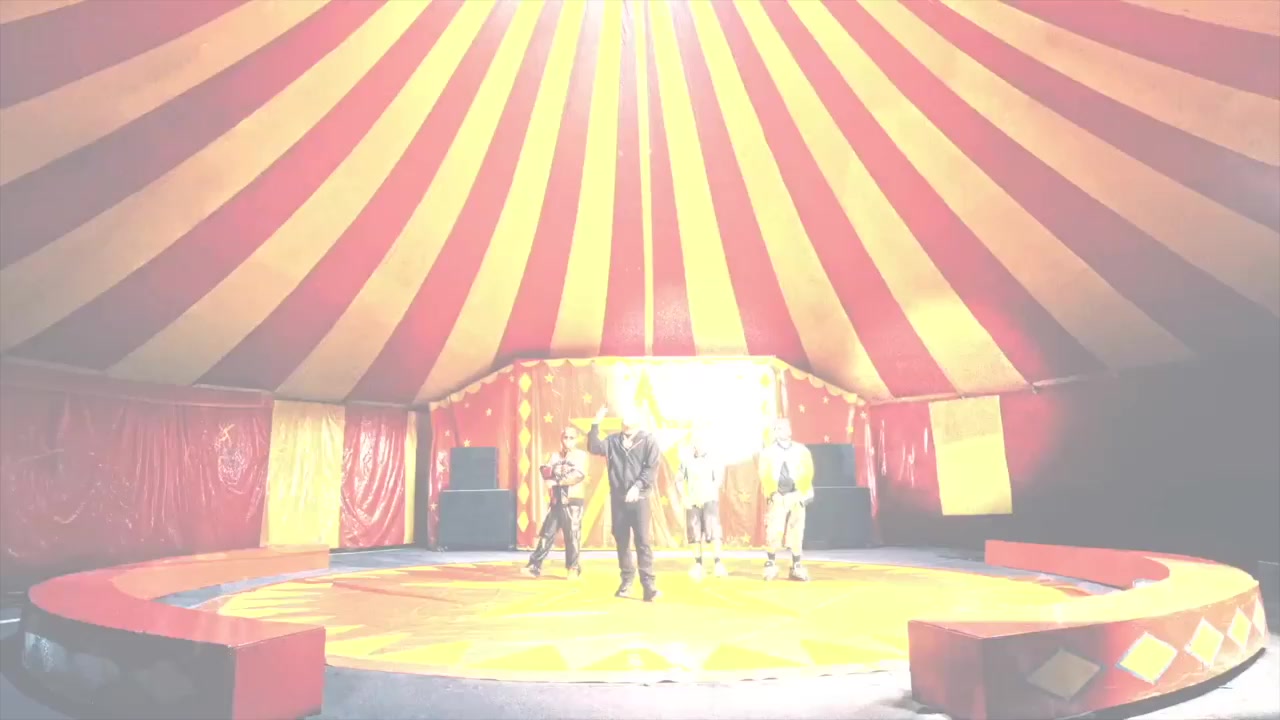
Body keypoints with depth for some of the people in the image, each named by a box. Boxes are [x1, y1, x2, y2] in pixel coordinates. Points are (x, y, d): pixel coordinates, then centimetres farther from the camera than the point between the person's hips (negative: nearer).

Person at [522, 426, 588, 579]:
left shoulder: (580, 455, -1)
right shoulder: (555, 456, 13)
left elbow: (579, 475, -15)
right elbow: (546, 472, 1)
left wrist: (558, 481, -13)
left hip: (573, 501, -4)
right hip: (556, 501, 4)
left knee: (573, 536, 0)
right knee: (547, 534, 3)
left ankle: (574, 568, 12)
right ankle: (535, 566, 6)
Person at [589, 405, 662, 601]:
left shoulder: (648, 440, -1)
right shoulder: (613, 441, 9)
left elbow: (652, 468, -7)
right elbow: (594, 447, -3)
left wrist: (637, 486, -18)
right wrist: (596, 424, -10)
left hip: (639, 499, -3)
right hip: (618, 498, 4)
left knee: (642, 541, -7)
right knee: (621, 541, 9)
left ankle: (649, 585, -5)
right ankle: (627, 580, 22)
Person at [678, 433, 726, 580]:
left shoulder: (713, 460, 1)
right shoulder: (687, 461, 5)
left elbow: (719, 480, -3)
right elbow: (679, 479, 9)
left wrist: (705, 496, -11)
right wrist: (684, 498, 0)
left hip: (710, 500, -2)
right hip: (692, 502, 2)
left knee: (713, 532, -11)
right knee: (695, 534, 4)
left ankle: (718, 564, -9)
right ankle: (698, 565, 13)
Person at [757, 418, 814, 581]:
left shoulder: (802, 451, 7)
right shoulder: (767, 452, 6)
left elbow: (807, 474, 1)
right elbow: (764, 475, -1)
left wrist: (803, 494, -9)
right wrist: (772, 493, -11)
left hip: (796, 497, 1)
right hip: (777, 497, -1)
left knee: (796, 533, 1)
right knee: (773, 532, -6)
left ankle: (796, 567, 11)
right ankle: (771, 564, 9)